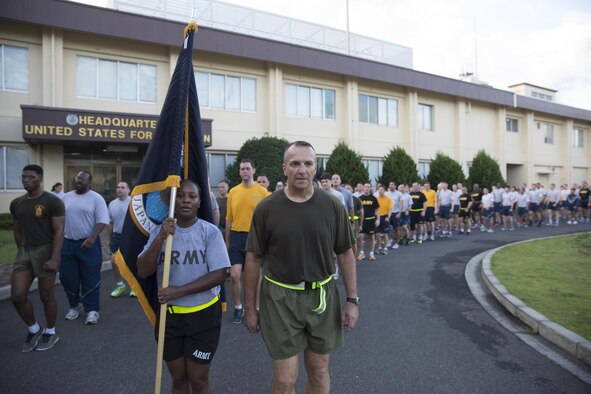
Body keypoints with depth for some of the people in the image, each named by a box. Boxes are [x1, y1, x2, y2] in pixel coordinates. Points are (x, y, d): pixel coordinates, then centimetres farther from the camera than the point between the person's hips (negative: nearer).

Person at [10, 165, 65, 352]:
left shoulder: (53, 201, -9)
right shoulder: (16, 203, 9)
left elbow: (59, 231, -13)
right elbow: (17, 231, 17)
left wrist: (54, 258, -19)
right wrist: (22, 251, 13)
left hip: (45, 251, -5)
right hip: (23, 251, 6)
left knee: (46, 296, 4)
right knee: (17, 295, 2)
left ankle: (51, 332, 24)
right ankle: (34, 329, 25)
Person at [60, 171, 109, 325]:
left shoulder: (96, 198, -6)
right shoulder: (66, 197, 10)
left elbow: (102, 221, -11)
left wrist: (92, 238, -21)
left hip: (88, 243, -5)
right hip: (67, 243, 5)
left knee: (90, 278, 1)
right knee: (67, 277, 10)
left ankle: (92, 310, 13)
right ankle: (75, 305, 31)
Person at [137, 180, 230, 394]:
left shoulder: (210, 232, -11)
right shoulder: (159, 231, -2)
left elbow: (219, 274, -15)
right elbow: (143, 272, -9)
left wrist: (179, 291, -21)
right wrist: (160, 238, -22)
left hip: (203, 315, -3)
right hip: (169, 315, 3)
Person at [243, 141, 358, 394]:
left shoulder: (332, 207, -4)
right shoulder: (266, 209, -7)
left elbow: (345, 254, 3)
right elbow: (253, 259, -2)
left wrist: (352, 299, 1)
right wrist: (250, 308, 2)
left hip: (322, 297, 2)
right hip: (280, 299, -1)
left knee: (319, 371, 18)